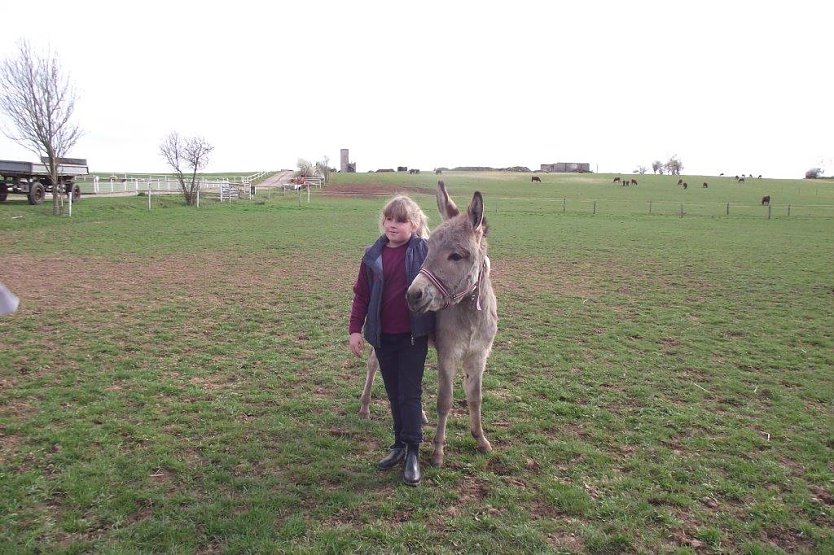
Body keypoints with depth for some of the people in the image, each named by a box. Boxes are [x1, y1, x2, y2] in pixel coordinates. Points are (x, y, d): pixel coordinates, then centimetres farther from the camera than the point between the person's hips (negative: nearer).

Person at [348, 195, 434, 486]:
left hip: (413, 334, -3)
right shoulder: (373, 255, 2)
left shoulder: (424, 251, -6)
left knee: (410, 393, 0)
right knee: (393, 393, 14)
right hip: (382, 335, 4)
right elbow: (361, 294, 6)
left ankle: (413, 452, 10)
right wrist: (355, 329, 0)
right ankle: (399, 443, 28)